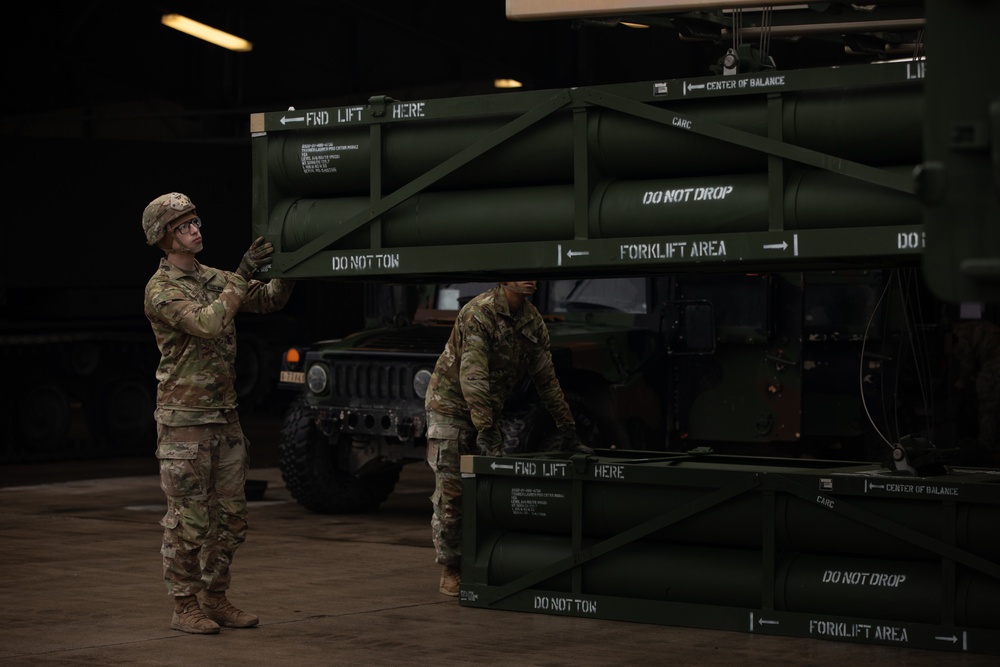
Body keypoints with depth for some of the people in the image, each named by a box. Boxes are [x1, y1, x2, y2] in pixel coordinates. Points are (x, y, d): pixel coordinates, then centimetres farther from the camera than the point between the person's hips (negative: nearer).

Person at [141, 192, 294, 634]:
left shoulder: (213, 279, 13)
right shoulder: (161, 290, -12)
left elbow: (269, 300, 11)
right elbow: (208, 325, -27)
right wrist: (241, 276, -27)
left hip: (224, 415, 8)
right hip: (183, 419, -8)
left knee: (229, 515, 10)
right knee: (188, 519, -3)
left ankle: (215, 599, 19)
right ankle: (184, 607, 4)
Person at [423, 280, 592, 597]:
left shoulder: (533, 322, -1)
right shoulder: (479, 313, -24)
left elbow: (547, 381, 6)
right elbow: (472, 377, -32)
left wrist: (569, 434, 4)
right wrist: (486, 432, -38)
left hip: (488, 411, 7)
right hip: (451, 407, -7)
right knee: (450, 493, -7)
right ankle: (450, 571, 0)